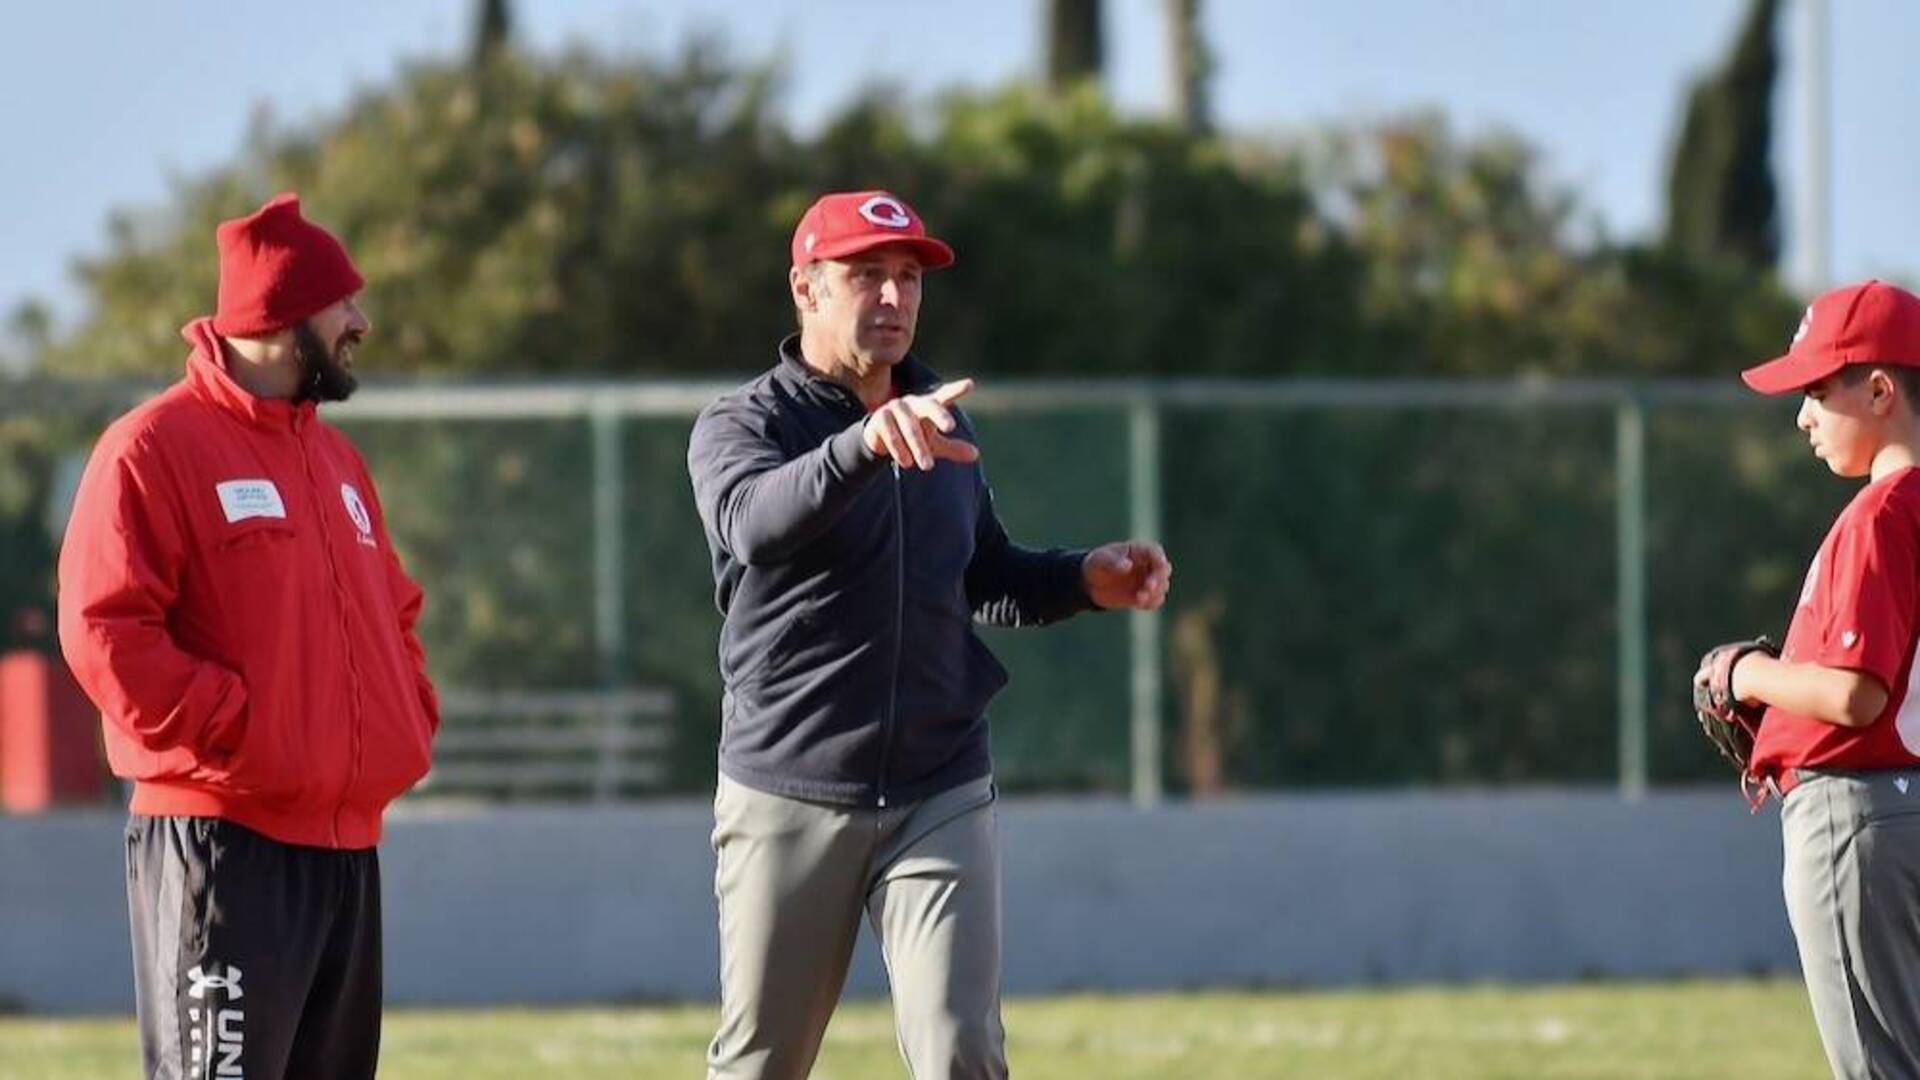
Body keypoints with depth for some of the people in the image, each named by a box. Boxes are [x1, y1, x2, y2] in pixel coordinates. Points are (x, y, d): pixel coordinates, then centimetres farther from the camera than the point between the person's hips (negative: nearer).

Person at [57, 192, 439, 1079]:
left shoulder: (335, 460, 21)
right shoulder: (156, 447, -7)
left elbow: (391, 614, 30)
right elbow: (103, 631, -15)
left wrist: (409, 722, 12)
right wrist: (230, 732, -18)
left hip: (345, 842, 9)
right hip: (223, 845, -9)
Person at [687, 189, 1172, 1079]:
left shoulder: (942, 427, 12)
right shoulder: (743, 426, -6)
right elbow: (754, 522, -30)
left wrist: (1081, 580, 4)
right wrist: (868, 443, -48)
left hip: (941, 796, 3)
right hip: (790, 801, -3)